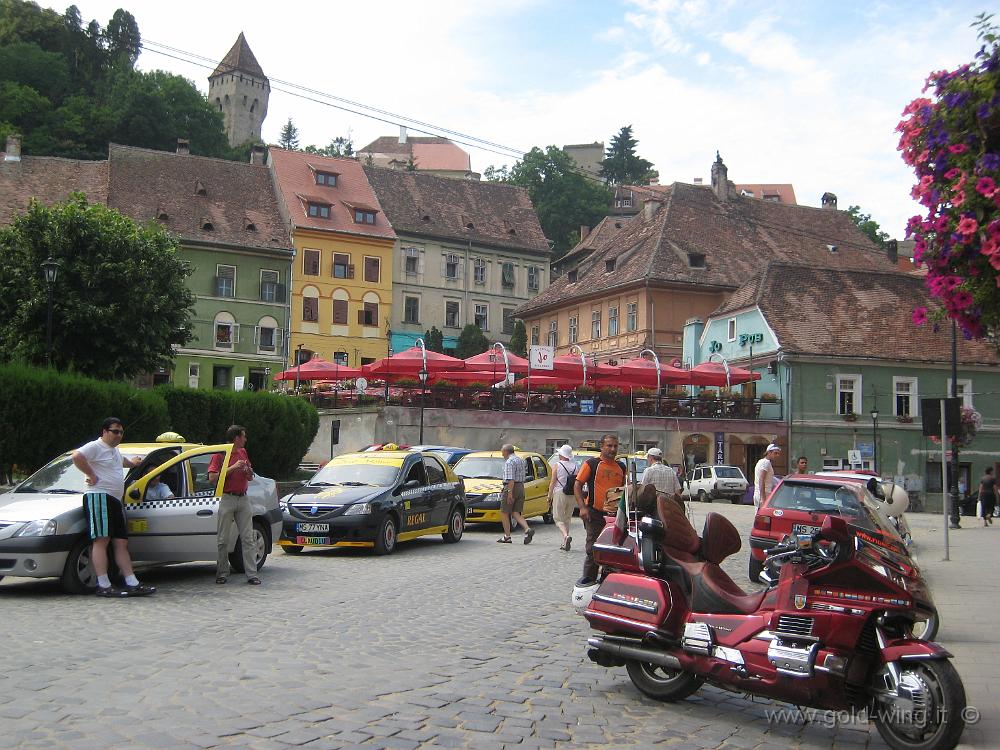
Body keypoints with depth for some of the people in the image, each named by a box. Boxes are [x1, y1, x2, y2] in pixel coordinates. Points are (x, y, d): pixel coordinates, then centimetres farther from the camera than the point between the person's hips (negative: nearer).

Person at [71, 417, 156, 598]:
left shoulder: (115, 450, 24)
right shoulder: (96, 447, -6)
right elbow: (77, 456, -25)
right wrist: (92, 476, -20)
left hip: (116, 500, 10)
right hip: (99, 497, -10)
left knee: (121, 543, 5)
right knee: (101, 540, -12)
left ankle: (132, 584, 3)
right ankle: (104, 586, -14)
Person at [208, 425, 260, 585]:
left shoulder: (243, 452, 16)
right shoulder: (220, 454, -2)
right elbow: (212, 477, -12)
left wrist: (248, 471, 0)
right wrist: (233, 468, -14)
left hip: (243, 499, 5)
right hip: (227, 499, -5)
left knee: (248, 538, -1)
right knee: (223, 540, 0)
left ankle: (252, 575, -2)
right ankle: (222, 573, 11)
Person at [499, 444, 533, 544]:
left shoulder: (509, 462, -13)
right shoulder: (520, 460, 16)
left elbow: (511, 479, -21)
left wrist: (510, 493, -23)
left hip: (511, 487, -9)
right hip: (521, 487, 9)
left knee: (504, 513, 3)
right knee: (516, 513, 9)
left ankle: (507, 536, 5)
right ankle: (528, 530, -11)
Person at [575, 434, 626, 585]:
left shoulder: (621, 467, 13)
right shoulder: (591, 464, -3)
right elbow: (577, 485, -5)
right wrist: (582, 507, -14)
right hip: (595, 512, -5)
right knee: (593, 547, -4)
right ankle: (589, 577, 6)